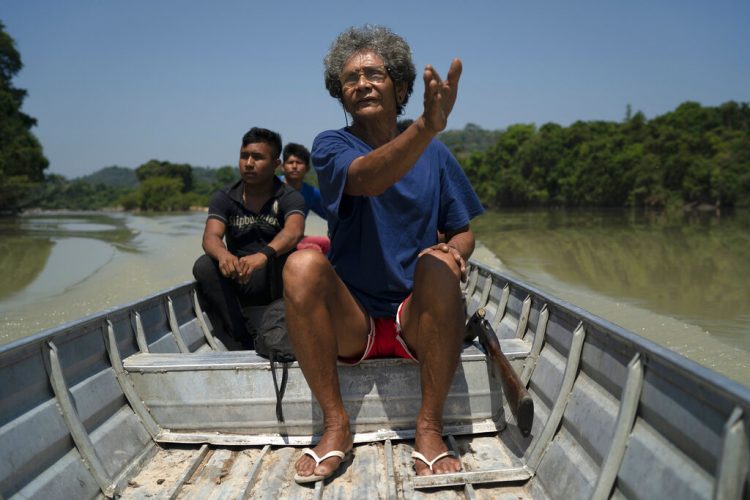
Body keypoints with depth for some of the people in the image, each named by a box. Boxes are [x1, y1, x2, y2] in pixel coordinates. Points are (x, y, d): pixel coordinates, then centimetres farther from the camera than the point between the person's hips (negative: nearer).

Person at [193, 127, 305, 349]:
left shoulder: (289, 197, -6)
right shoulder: (224, 197, 2)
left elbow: (293, 231, -29)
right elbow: (211, 236, -16)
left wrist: (264, 254, -50)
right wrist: (223, 255, -41)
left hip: (276, 281, -2)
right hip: (237, 284, 3)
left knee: (286, 257, -32)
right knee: (204, 266, -24)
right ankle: (241, 344, -28)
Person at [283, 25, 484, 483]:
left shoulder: (435, 154, 7)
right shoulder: (330, 146, -1)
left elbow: (463, 233, 11)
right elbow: (367, 178, -25)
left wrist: (454, 250, -15)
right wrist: (428, 126, -44)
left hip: (417, 320, 1)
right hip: (349, 323, -1)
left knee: (439, 264, -30)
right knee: (303, 264, -29)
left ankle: (429, 427, -17)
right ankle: (336, 424, -16)